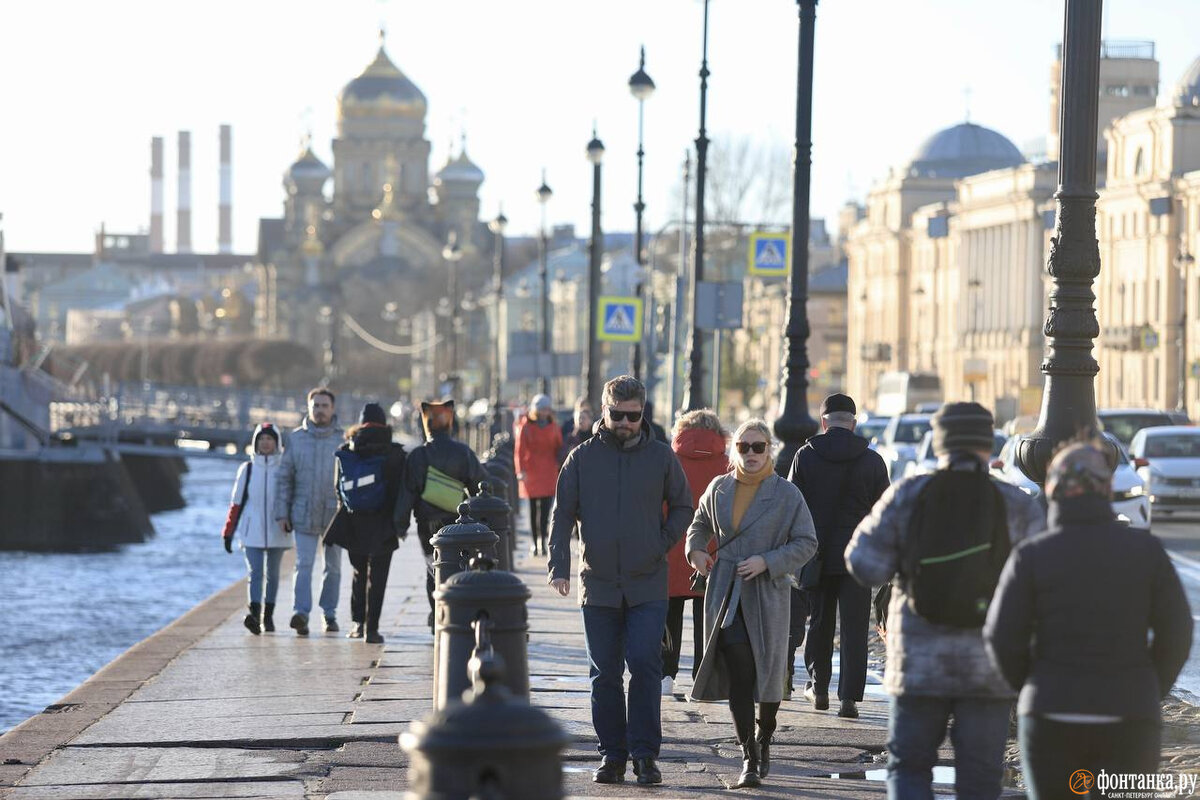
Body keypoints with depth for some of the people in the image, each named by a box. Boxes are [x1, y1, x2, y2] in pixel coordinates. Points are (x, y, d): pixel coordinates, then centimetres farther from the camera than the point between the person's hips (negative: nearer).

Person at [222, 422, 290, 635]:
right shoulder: (247, 470, 6)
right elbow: (236, 503, 7)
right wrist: (228, 532, 4)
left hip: (276, 532, 1)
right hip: (252, 531, -1)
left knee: (272, 574, 9)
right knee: (255, 572, -12)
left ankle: (268, 616, 18)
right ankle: (254, 613, -27)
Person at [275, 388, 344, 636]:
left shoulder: (344, 440, 2)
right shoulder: (296, 438, 4)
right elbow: (285, 477, 7)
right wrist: (282, 512, 2)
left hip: (336, 513, 1)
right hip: (304, 513, -1)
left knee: (333, 567, 10)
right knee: (304, 565, -11)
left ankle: (330, 613, 21)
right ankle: (301, 612, -21)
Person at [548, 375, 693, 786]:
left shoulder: (660, 456, 3)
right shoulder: (582, 458, 3)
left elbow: (682, 508, 14)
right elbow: (562, 514, 2)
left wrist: (660, 545, 0)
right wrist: (558, 567, -9)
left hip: (648, 585, -1)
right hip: (598, 583, 1)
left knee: (644, 666, -10)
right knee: (605, 675, 5)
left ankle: (645, 754, -4)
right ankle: (612, 755, 13)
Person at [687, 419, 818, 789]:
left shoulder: (786, 494, -3)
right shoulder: (719, 489, 6)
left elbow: (806, 543, -3)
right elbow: (701, 523, 24)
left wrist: (768, 561, -16)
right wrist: (696, 549, 3)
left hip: (768, 594, -1)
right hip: (726, 593, 1)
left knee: (768, 673, 9)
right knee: (739, 672, -10)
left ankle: (763, 741, 34)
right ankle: (749, 757, -9)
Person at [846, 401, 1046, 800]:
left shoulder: (906, 496, -3)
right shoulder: (1018, 506, -3)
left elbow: (866, 565, -4)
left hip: (918, 662, 0)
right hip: (990, 668, 0)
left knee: (908, 766, 14)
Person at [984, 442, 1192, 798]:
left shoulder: (1030, 557, -3)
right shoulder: (1146, 550, -1)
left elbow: (1003, 639, -5)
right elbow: (1176, 633, -1)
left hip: (1053, 717, 0)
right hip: (1128, 721, 0)